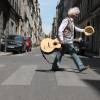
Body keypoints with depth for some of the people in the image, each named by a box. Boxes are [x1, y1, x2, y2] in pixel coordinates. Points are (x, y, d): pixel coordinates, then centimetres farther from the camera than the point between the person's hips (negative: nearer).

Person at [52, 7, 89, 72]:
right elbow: (60, 29, -20)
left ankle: (55, 67, 19)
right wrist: (61, 39, -27)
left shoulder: (72, 21, 17)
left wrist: (83, 30, 32)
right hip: (67, 41, -9)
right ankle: (81, 67, -1)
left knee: (60, 54, 12)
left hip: (69, 41, 9)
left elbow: (74, 28, 35)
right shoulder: (66, 20, -12)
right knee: (74, 54, -6)